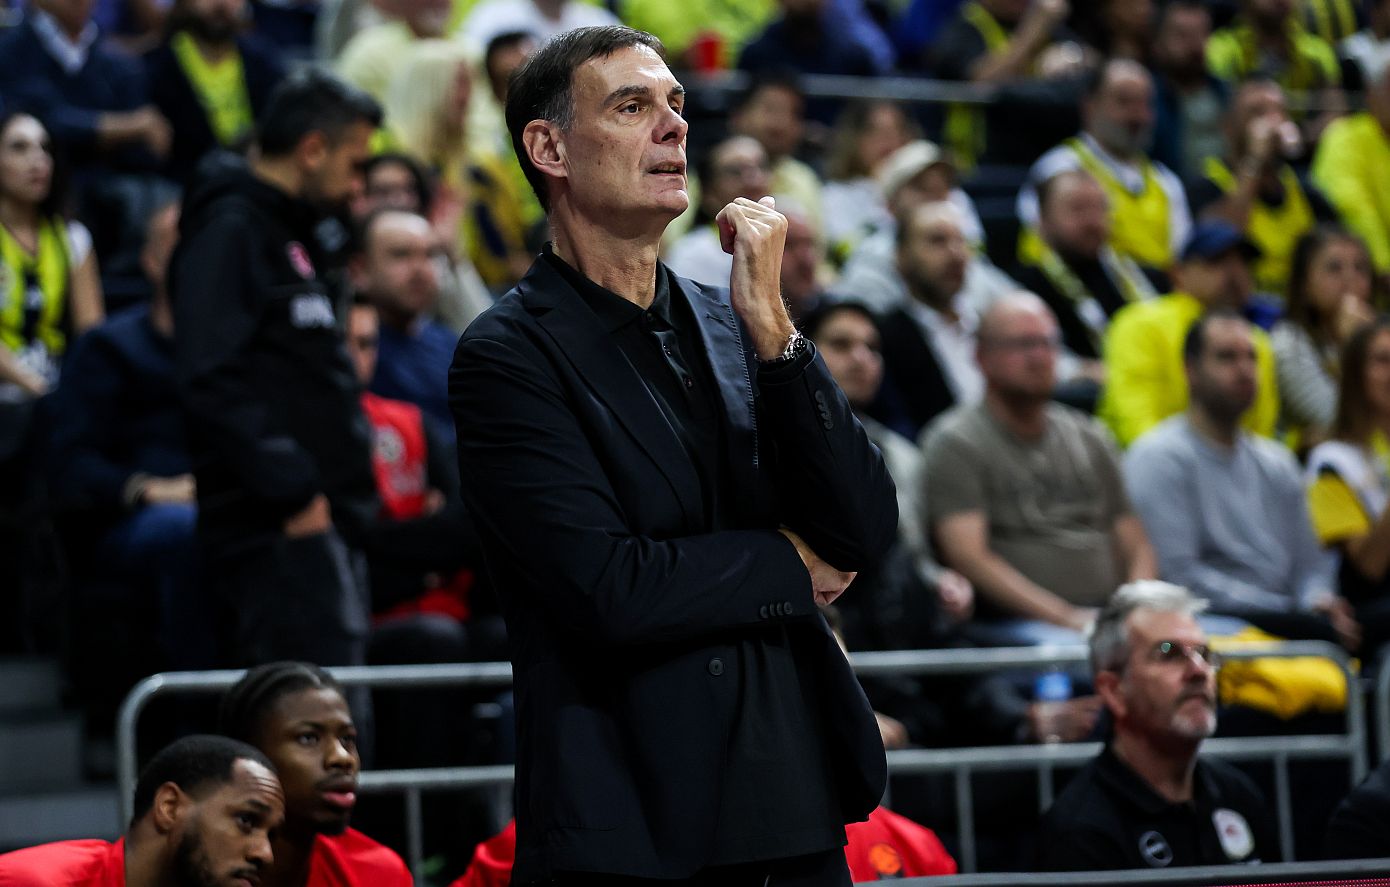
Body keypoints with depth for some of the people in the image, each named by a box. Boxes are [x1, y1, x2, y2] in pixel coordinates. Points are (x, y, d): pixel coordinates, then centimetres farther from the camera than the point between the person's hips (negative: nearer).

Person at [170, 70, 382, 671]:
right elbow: (212, 381, -20)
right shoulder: (228, 231, -9)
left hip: (319, 524, 10)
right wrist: (293, 492, -21)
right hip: (279, 531, -10)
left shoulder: (287, 237, 22)